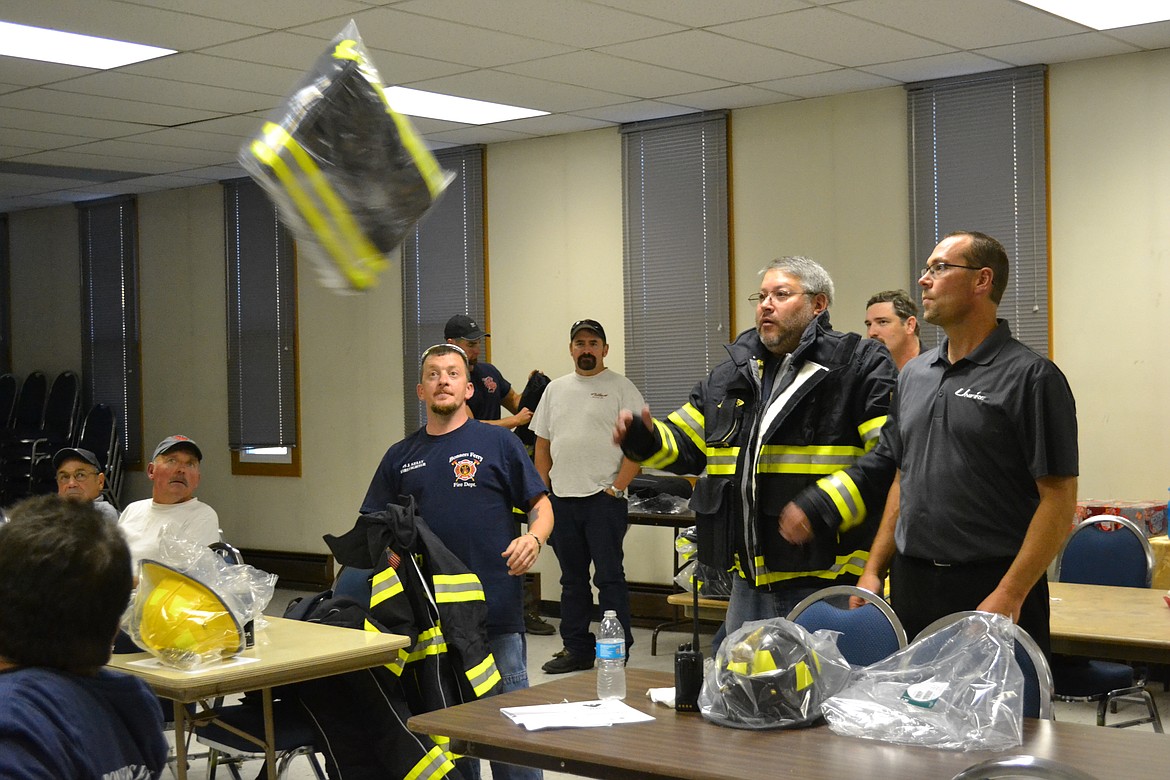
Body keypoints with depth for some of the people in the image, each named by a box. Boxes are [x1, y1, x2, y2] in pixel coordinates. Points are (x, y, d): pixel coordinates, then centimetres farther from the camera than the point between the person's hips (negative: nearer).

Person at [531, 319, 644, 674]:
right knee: (572, 579, 12)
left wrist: (616, 487, -14)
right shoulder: (555, 389, 14)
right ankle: (577, 649, 21)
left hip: (604, 499, -6)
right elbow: (542, 445, 17)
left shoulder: (621, 388, -2)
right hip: (562, 499, 6)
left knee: (609, 576, -4)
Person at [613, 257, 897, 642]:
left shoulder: (861, 366, -6)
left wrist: (824, 507, -26)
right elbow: (686, 444, 22)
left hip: (829, 580, -7)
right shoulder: (731, 375, 17)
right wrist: (645, 440, 1)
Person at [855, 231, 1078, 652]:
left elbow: (1059, 499, -12)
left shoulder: (1031, 377, -8)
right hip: (909, 585, 6)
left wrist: (1009, 595, -18)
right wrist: (873, 571, 11)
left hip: (991, 589, -6)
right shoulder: (913, 375, 13)